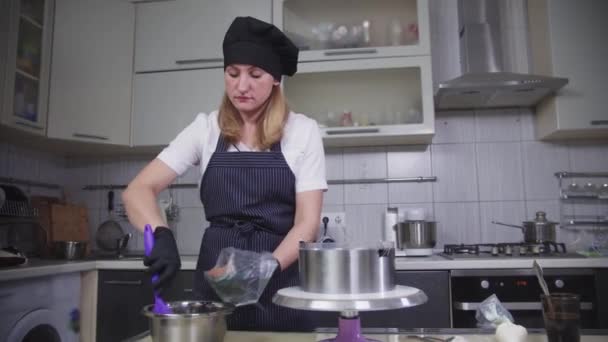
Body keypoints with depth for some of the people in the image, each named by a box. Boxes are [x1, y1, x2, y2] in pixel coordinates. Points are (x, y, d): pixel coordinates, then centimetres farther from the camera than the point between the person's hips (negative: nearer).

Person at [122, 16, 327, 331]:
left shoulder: (302, 130, -5)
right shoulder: (206, 128, 0)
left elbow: (307, 222, -8)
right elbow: (137, 191, -5)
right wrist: (162, 236, -24)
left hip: (280, 282, -1)